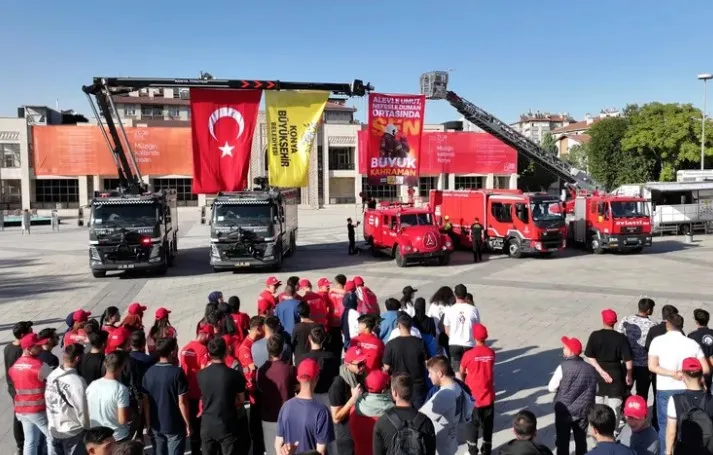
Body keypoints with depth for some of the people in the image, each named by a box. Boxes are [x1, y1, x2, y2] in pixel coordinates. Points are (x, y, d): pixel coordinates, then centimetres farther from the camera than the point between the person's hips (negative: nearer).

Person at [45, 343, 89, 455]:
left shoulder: (51, 376, -6)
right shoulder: (77, 381, -27)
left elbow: (48, 401, 2)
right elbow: (82, 410, -19)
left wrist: (52, 422, 15)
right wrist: (87, 427, -1)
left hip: (54, 430, 6)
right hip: (73, 432, -6)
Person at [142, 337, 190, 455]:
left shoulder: (149, 372, -3)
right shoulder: (177, 372, -17)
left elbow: (145, 401, 1)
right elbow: (182, 402, -16)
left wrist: (148, 424, 12)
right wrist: (188, 424, -5)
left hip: (155, 426, 5)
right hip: (174, 426, -4)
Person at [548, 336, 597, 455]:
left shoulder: (563, 367, -18)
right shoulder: (590, 368, -4)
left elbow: (551, 388, -11)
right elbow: (595, 390, 7)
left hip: (564, 411, -4)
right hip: (583, 411, 4)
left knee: (562, 441, 10)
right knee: (581, 440, 18)